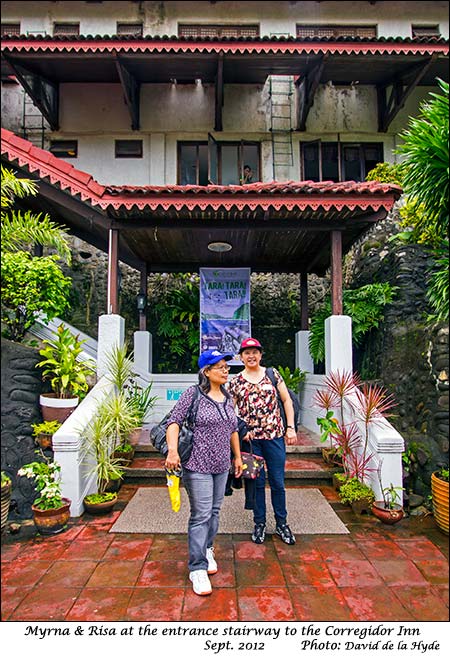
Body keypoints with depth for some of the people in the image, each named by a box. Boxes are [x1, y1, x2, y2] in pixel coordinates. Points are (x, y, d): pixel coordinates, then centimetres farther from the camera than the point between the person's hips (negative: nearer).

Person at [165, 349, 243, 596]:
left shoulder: (227, 397, 9)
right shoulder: (193, 394, -11)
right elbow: (174, 421, -14)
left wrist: (238, 456, 19)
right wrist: (173, 450, -26)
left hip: (221, 465, 7)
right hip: (197, 466, -6)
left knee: (214, 511, 17)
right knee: (201, 515, -3)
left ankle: (206, 550, 38)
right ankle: (197, 568, 10)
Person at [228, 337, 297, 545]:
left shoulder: (272, 374, 3)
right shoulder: (235, 382, 2)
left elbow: (286, 400, 6)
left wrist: (291, 427, 0)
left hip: (274, 436, 0)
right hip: (250, 438, 0)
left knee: (278, 482, 9)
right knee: (256, 482, 11)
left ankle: (281, 524, 28)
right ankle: (259, 524, 29)